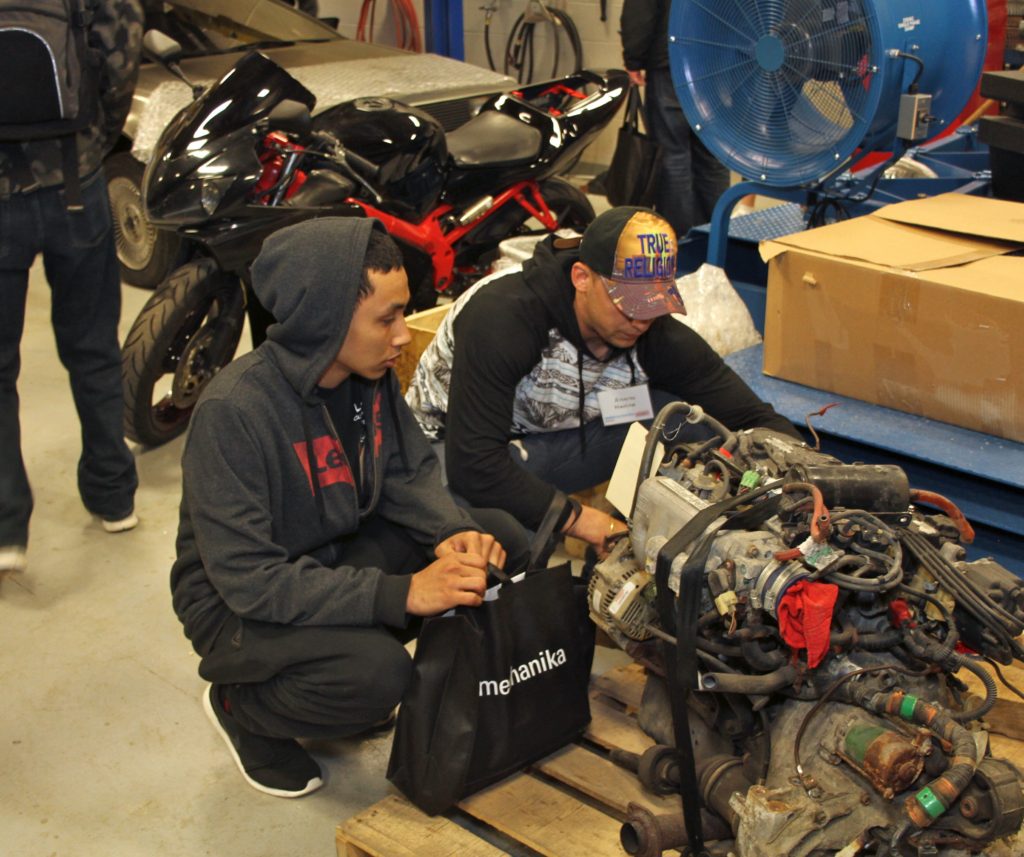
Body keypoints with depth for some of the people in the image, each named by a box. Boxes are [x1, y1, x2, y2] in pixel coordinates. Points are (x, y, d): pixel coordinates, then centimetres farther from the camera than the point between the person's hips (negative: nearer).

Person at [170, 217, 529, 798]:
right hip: (238, 605, -7)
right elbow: (247, 578, -32)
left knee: (502, 540, -8)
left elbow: (410, 470, 3)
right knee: (376, 673, -34)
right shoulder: (234, 410, -30)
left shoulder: (369, 374, -8)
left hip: (340, 556, 7)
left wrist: (453, 533, -20)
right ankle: (241, 707, 1)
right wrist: (401, 593, -37)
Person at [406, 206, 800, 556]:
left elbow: (755, 417, -9)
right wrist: (583, 521, -34)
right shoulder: (501, 315, -33)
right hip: (449, 449, -5)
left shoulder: (656, 335, -15)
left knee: (681, 412, -16)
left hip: (542, 444, 5)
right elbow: (472, 464, -37)